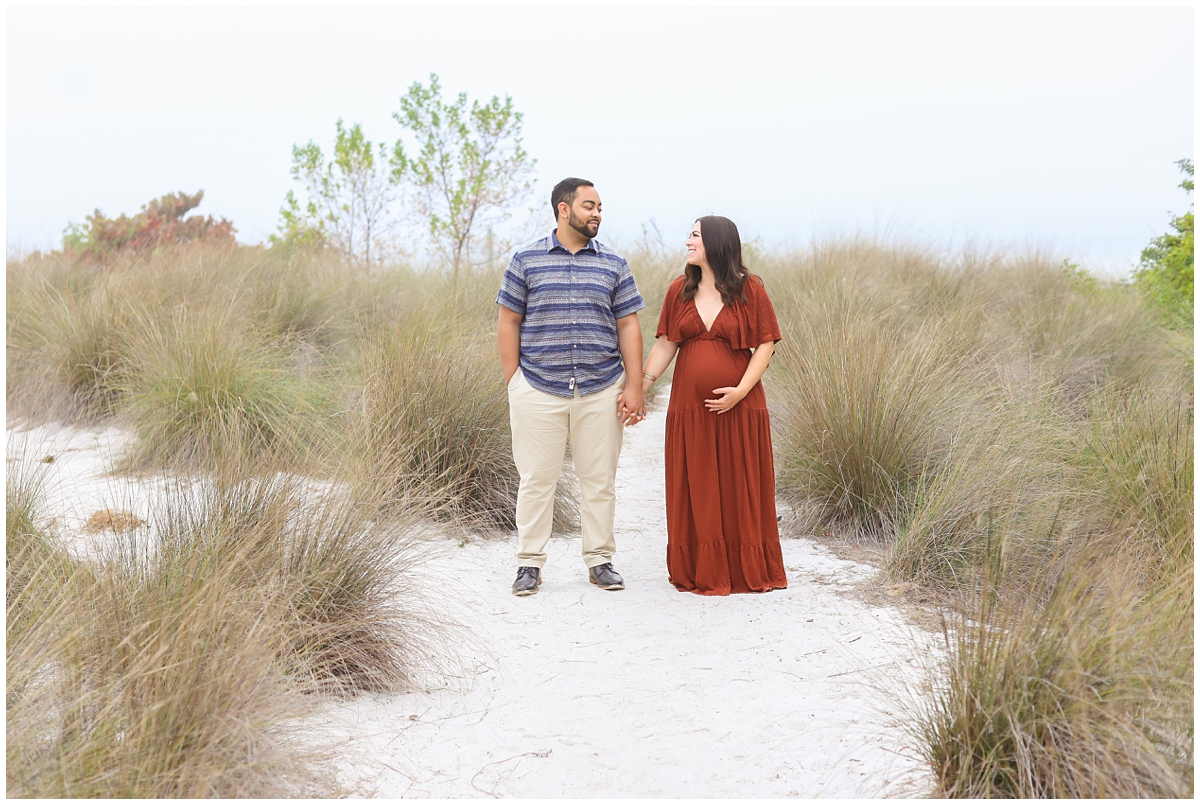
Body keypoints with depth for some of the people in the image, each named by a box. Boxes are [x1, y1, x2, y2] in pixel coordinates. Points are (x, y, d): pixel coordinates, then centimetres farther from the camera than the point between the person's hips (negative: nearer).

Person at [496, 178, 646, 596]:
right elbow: (508, 323, 4)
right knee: (536, 479, 3)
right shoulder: (526, 260, 3)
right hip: (538, 389, -2)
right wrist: (512, 381, -2)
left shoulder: (613, 264, 8)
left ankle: (600, 560, 19)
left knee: (599, 479, 7)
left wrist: (634, 387, 0)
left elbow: (628, 326, 6)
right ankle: (529, 563, 13)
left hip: (601, 391, 2)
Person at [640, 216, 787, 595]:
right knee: (695, 491, 7)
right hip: (690, 407, 3)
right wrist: (641, 386, -3)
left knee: (740, 489, 5)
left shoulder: (750, 290, -3)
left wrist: (740, 390, -14)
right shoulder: (680, 290, 6)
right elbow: (666, 344, 6)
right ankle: (700, 573, 17)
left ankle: (747, 571, 17)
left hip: (738, 407, -3)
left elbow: (766, 345, -4)